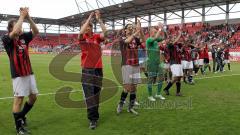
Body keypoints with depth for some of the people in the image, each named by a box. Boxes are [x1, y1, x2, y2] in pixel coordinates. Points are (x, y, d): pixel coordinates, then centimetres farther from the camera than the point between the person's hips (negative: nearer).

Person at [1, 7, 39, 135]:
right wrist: (22, 16, -18)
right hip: (18, 74, -6)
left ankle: (22, 116, 35)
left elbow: (36, 31, -1)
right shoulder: (6, 39, -8)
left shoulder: (24, 37, 8)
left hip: (29, 72, 6)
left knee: (33, 97, 13)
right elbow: (15, 32, -27)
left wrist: (28, 17, -11)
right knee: (19, 99, -2)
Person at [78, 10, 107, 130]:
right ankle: (93, 119, -4)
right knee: (89, 94, -7)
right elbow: (81, 32, -19)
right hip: (87, 69, -2)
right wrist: (89, 17, -15)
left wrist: (99, 19, -11)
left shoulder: (97, 37, 7)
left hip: (98, 68, 3)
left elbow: (105, 31, -9)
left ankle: (94, 115, 25)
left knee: (96, 93, 11)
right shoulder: (82, 37, 2)